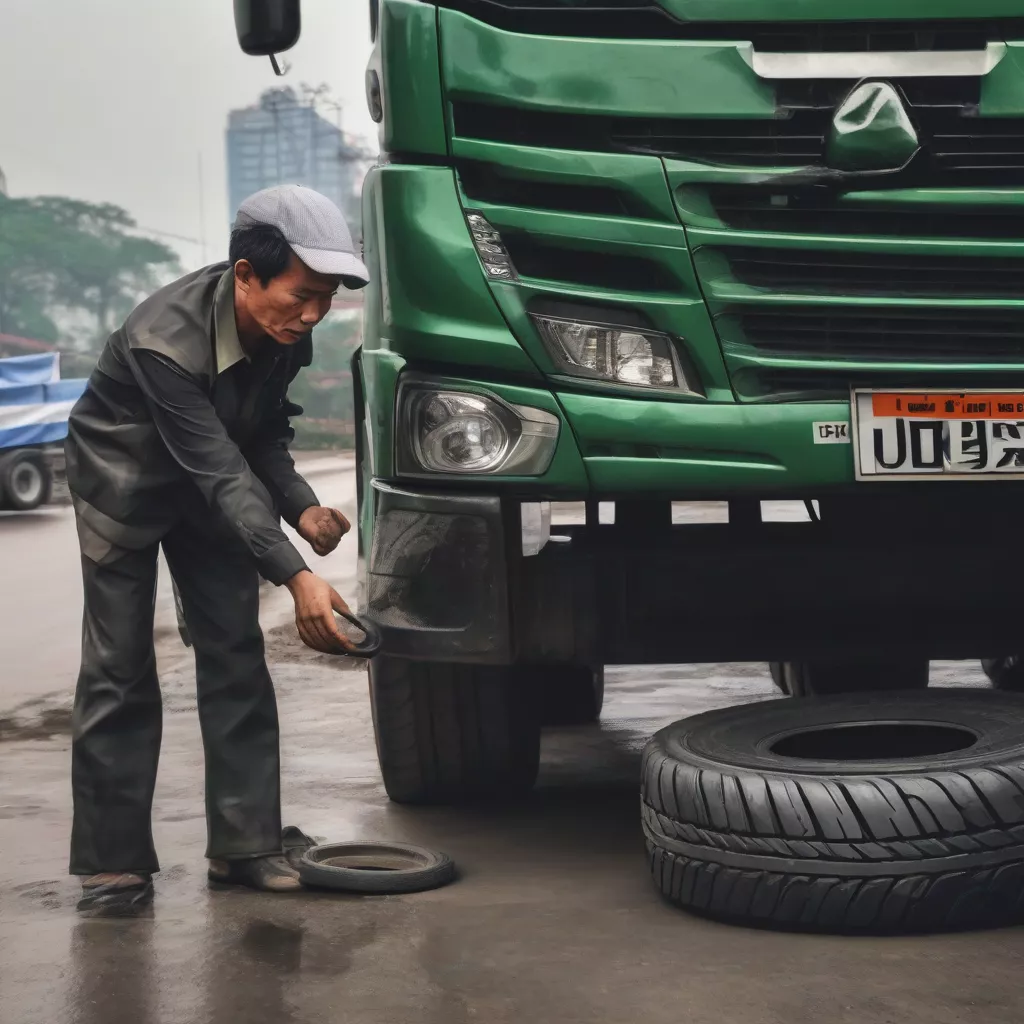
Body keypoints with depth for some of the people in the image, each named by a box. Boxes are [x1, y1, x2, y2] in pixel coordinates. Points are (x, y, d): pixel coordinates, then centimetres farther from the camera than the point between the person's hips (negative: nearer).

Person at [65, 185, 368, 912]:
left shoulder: (285, 331, -17)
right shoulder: (164, 341, -37)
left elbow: (264, 434, -3)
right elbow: (220, 473, -38)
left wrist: (301, 506, -20)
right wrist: (296, 577, -43)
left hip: (210, 483, 6)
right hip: (124, 481, -6)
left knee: (236, 656, 0)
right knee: (119, 672, -7)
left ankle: (245, 844, 5)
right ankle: (113, 863, 1)